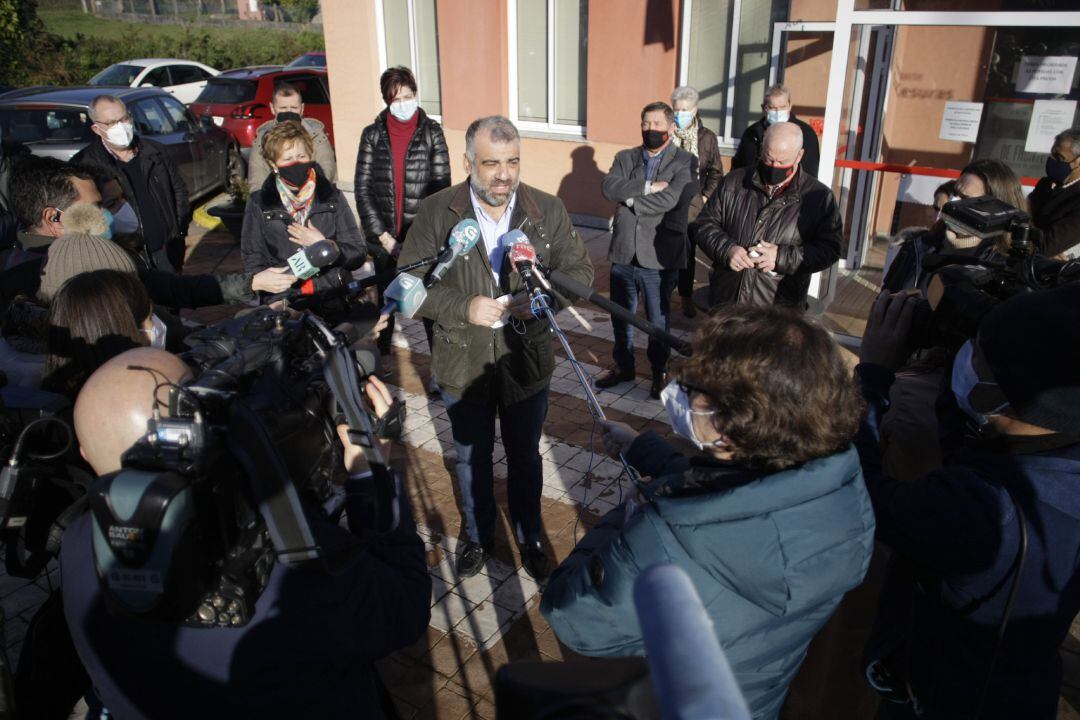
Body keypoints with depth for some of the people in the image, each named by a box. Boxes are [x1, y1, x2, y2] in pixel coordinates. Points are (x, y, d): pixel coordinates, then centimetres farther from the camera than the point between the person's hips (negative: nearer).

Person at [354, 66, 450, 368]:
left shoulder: (431, 133, -1)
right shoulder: (373, 135, 4)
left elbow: (441, 187, -3)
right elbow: (362, 188, 2)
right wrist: (383, 236, -6)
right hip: (384, 240, 2)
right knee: (386, 303, 14)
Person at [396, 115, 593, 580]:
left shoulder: (548, 210, -9)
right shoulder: (436, 212, -12)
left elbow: (580, 269, -1)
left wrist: (544, 297, -21)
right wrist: (463, 308, -24)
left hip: (527, 362, 1)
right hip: (464, 365, 0)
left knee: (525, 459, 20)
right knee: (472, 459, 21)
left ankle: (529, 538, 45)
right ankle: (479, 537, 47)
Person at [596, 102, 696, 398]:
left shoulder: (685, 162, -5)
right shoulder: (625, 158, 8)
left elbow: (670, 200, -20)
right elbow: (608, 187, -11)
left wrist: (629, 199, -11)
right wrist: (647, 187, -19)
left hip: (659, 257, -4)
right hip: (623, 253, 4)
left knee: (658, 320, 11)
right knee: (620, 315, 18)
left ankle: (659, 371, 32)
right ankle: (622, 365, 39)